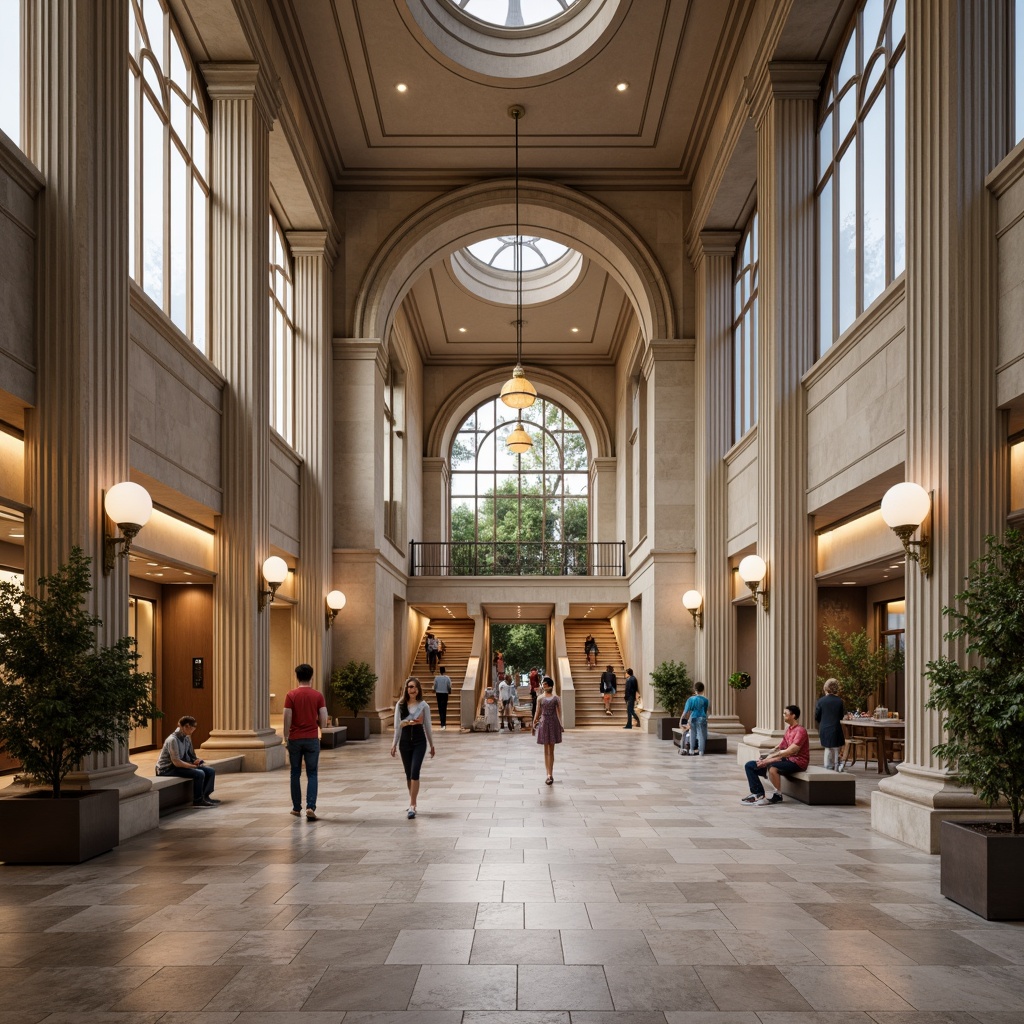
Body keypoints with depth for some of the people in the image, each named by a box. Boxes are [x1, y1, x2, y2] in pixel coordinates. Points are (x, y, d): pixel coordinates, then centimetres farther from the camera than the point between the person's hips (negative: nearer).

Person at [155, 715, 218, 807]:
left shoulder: (187, 738, 6)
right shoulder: (173, 740, -22)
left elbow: (191, 755, 15)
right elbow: (176, 762, -27)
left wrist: (198, 760, -8)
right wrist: (195, 766, -21)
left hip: (181, 765, 9)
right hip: (167, 769, -9)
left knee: (210, 771, -2)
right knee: (199, 773, -27)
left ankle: (205, 796, 0)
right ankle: (197, 801, -13)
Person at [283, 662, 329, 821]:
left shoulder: (291, 695, -5)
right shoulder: (318, 695, -3)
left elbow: (287, 720, -6)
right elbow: (323, 722, -4)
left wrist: (286, 738, 5)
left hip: (295, 739, 0)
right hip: (312, 739, 0)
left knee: (295, 774, 12)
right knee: (312, 774, 4)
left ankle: (297, 808, 18)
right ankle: (310, 807, -11)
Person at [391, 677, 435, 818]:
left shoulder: (423, 705, 0)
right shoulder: (400, 705, 3)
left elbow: (427, 726, 6)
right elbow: (397, 726, 6)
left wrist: (431, 744, 11)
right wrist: (394, 744, 2)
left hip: (419, 741, -2)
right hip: (405, 741, 2)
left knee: (414, 772, -14)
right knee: (408, 774, 9)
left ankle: (412, 806, -16)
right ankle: (413, 803, 23)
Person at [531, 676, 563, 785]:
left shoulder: (556, 698, 3)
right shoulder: (540, 699, 5)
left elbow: (559, 713, 3)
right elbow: (538, 713, 8)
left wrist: (560, 725, -2)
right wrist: (534, 724, 5)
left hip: (553, 723, 0)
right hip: (544, 723, 0)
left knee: (551, 750, 5)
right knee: (546, 750, -1)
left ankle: (550, 774, 11)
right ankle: (549, 774, -4)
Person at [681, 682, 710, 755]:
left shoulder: (691, 699, -5)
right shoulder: (705, 700, -6)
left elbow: (686, 710, -5)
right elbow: (705, 710, 4)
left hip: (693, 719, 2)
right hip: (702, 719, -2)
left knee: (693, 734, 14)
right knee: (701, 735, 1)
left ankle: (692, 750, 20)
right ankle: (701, 752, -3)